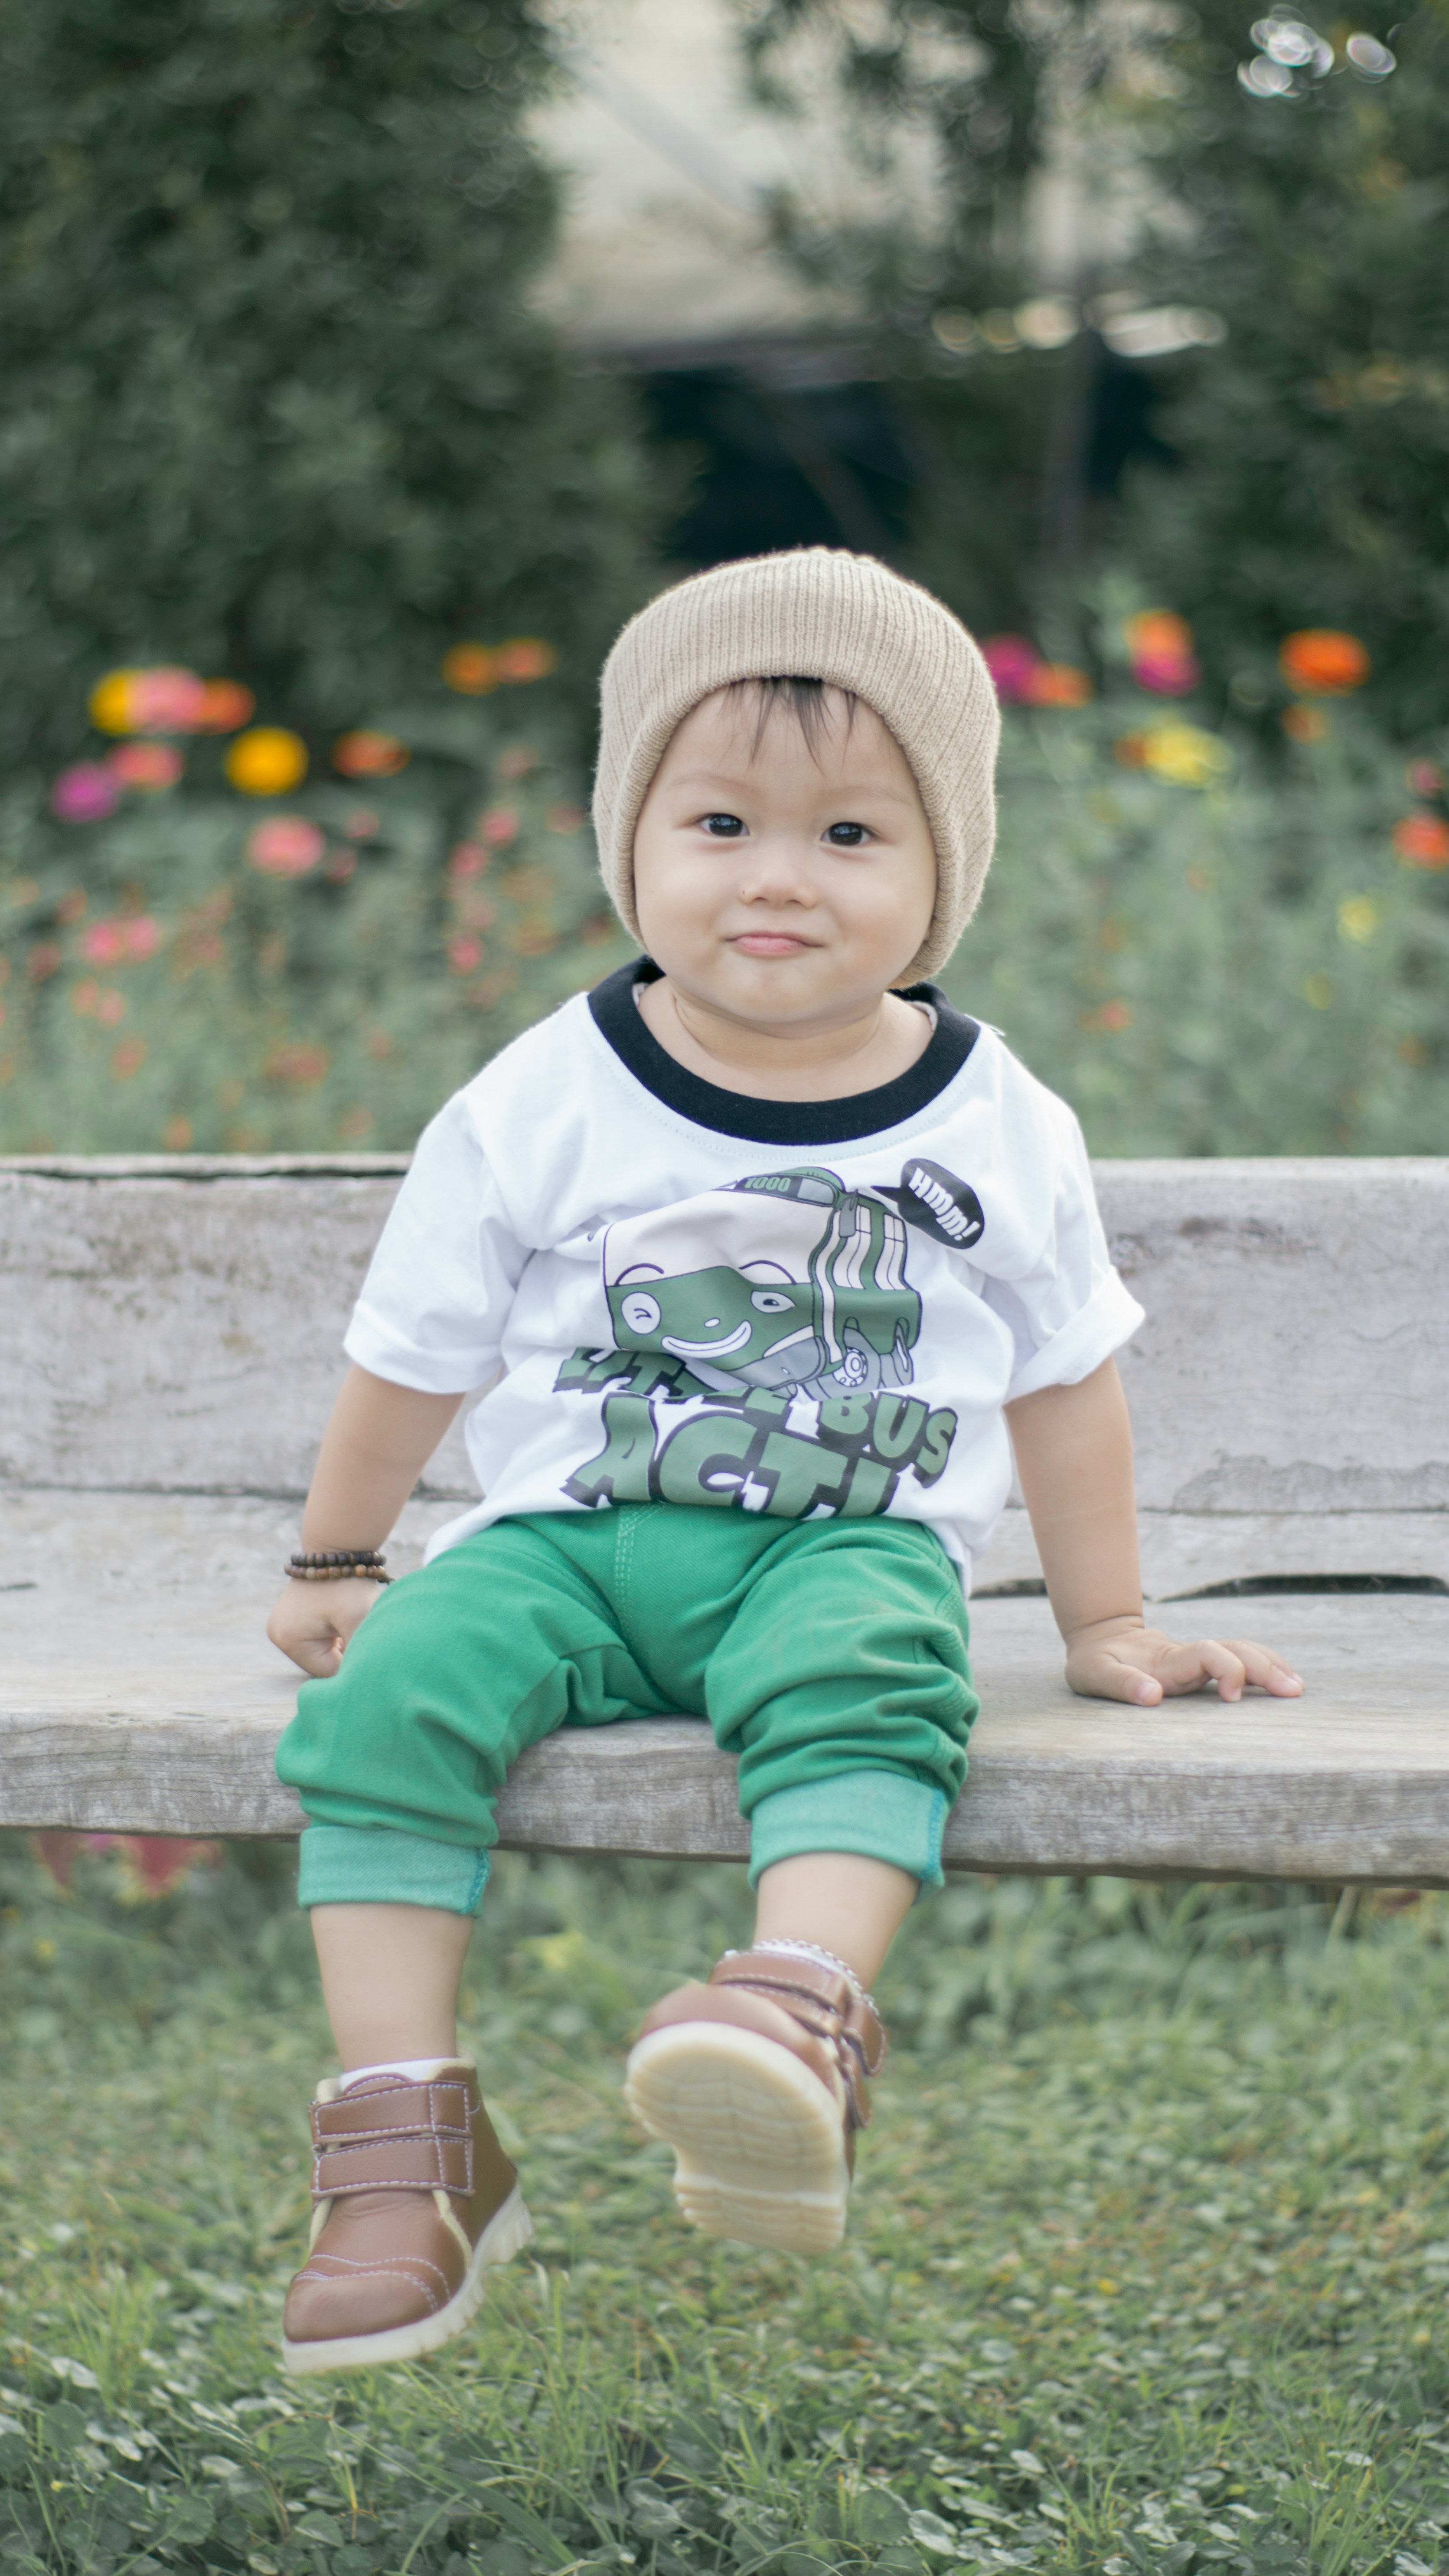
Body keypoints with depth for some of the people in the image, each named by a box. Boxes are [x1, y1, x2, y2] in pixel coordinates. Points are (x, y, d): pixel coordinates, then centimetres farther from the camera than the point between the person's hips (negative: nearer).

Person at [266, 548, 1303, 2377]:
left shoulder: (998, 1130, 4)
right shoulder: (536, 1111, 1)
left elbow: (1064, 1385, 16)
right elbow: (415, 1357, 13)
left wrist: (1105, 1628, 19)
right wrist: (334, 1564, 21)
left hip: (851, 1546, -1)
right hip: (563, 1536, 1)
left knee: (863, 1684, -35)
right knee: (382, 1695, -26)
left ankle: (799, 2016, -55)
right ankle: (407, 2137, -24)